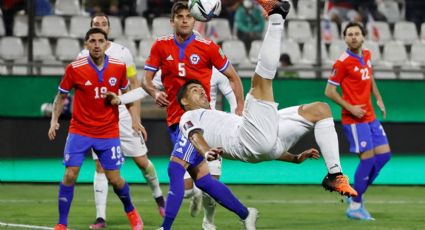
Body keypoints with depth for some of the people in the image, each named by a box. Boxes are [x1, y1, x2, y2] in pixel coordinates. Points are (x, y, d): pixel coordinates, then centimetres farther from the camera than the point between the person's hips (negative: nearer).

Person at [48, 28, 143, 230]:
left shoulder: (118, 67, -4)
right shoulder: (74, 69, -9)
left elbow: (126, 92, 12)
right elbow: (61, 96, 3)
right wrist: (54, 120, -8)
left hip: (108, 133, 1)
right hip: (79, 130, -1)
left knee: (114, 179, 2)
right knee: (70, 175, -11)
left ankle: (131, 212, 30)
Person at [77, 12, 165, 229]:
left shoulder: (122, 52, 0)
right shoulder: (83, 56, 3)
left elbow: (134, 85, 3)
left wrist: (136, 118, -4)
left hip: (123, 115, 0)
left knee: (142, 160, 3)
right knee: (101, 166, -5)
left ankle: (158, 196, 29)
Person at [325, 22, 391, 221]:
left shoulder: (366, 55, 8)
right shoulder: (342, 62, -14)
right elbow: (329, 91, -12)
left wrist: (379, 99, 17)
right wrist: (351, 108, -17)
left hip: (370, 116, 8)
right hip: (354, 119, -8)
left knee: (384, 154, 5)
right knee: (368, 158, -9)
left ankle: (356, 194, 17)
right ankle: (355, 206, 2)